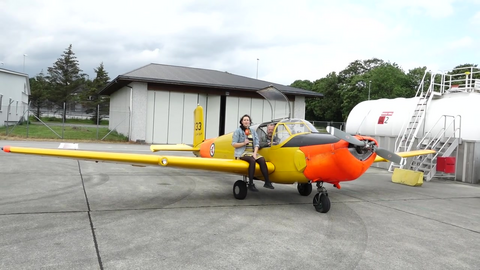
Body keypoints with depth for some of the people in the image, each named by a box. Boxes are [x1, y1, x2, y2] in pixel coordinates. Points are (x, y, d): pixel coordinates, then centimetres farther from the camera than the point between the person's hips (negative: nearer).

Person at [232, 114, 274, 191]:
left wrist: (255, 153, -9)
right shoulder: (238, 131, 4)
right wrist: (243, 143, -17)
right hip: (242, 153, -5)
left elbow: (257, 144, 8)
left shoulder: (253, 132, 16)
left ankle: (267, 182, -23)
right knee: (252, 160, -34)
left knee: (262, 160, -23)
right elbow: (233, 144, -2)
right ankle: (250, 184, -32)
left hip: (252, 152, 5)